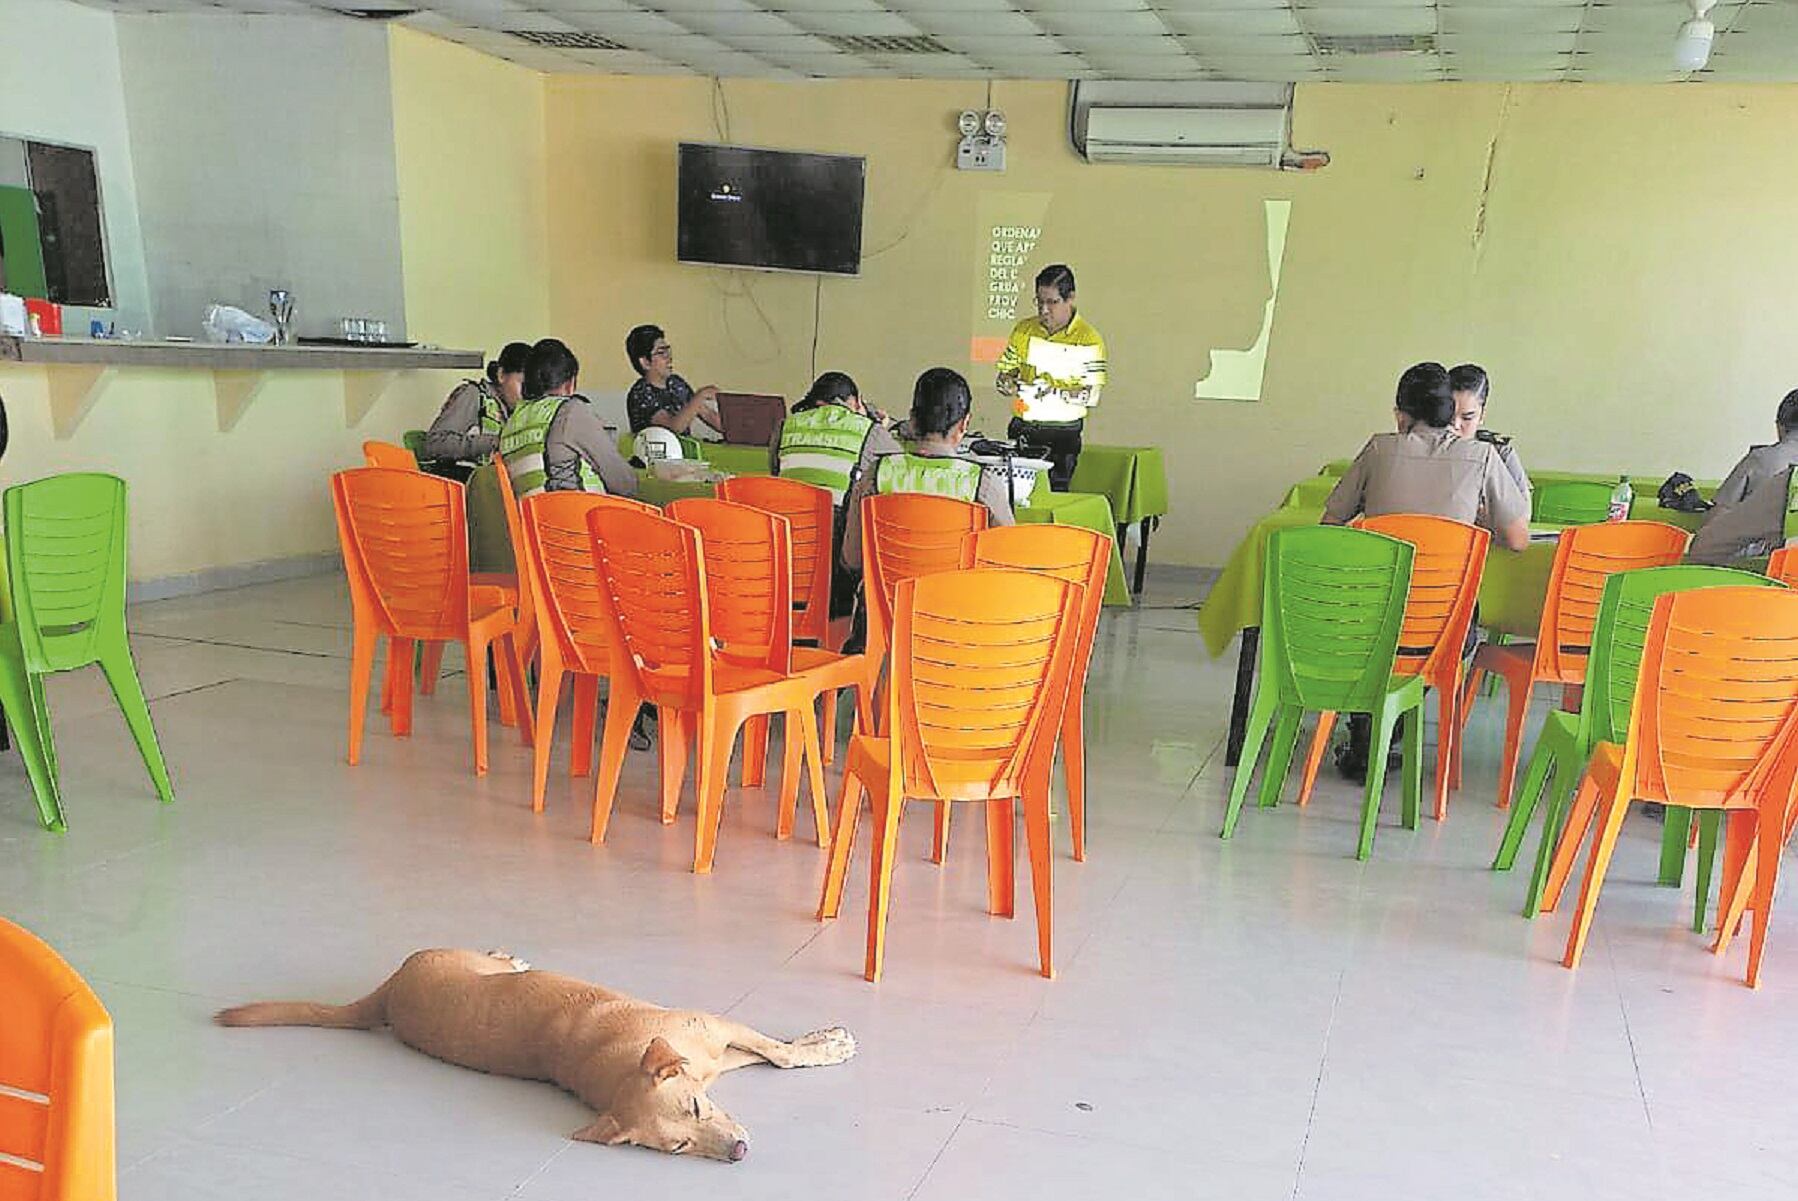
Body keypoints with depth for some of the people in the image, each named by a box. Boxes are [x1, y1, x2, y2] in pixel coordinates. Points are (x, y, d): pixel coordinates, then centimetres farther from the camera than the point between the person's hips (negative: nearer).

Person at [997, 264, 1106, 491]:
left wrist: (1054, 392, -22)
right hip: (1021, 429, 3)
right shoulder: (1024, 330, 8)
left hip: (1062, 433, -3)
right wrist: (1009, 384, -10)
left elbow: (1092, 396, -10)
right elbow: (1005, 373, 13)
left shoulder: (1088, 339, -4)